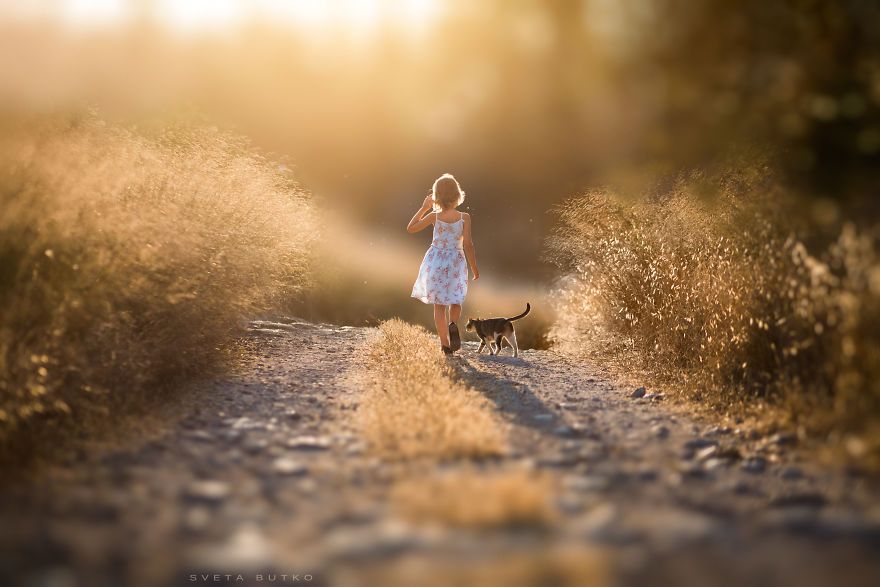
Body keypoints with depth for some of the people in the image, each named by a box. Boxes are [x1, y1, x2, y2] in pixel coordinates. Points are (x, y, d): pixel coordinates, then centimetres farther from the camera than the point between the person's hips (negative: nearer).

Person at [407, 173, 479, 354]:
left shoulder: (434, 216, -9)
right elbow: (468, 245, -10)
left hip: (436, 260, 0)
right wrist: (474, 267, 0)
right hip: (456, 261, 0)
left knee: (439, 305, 9)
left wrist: (423, 208, 7)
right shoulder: (464, 218, -11)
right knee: (455, 301, 19)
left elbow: (410, 228, 2)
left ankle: (445, 344, 5)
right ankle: (453, 325, -12)